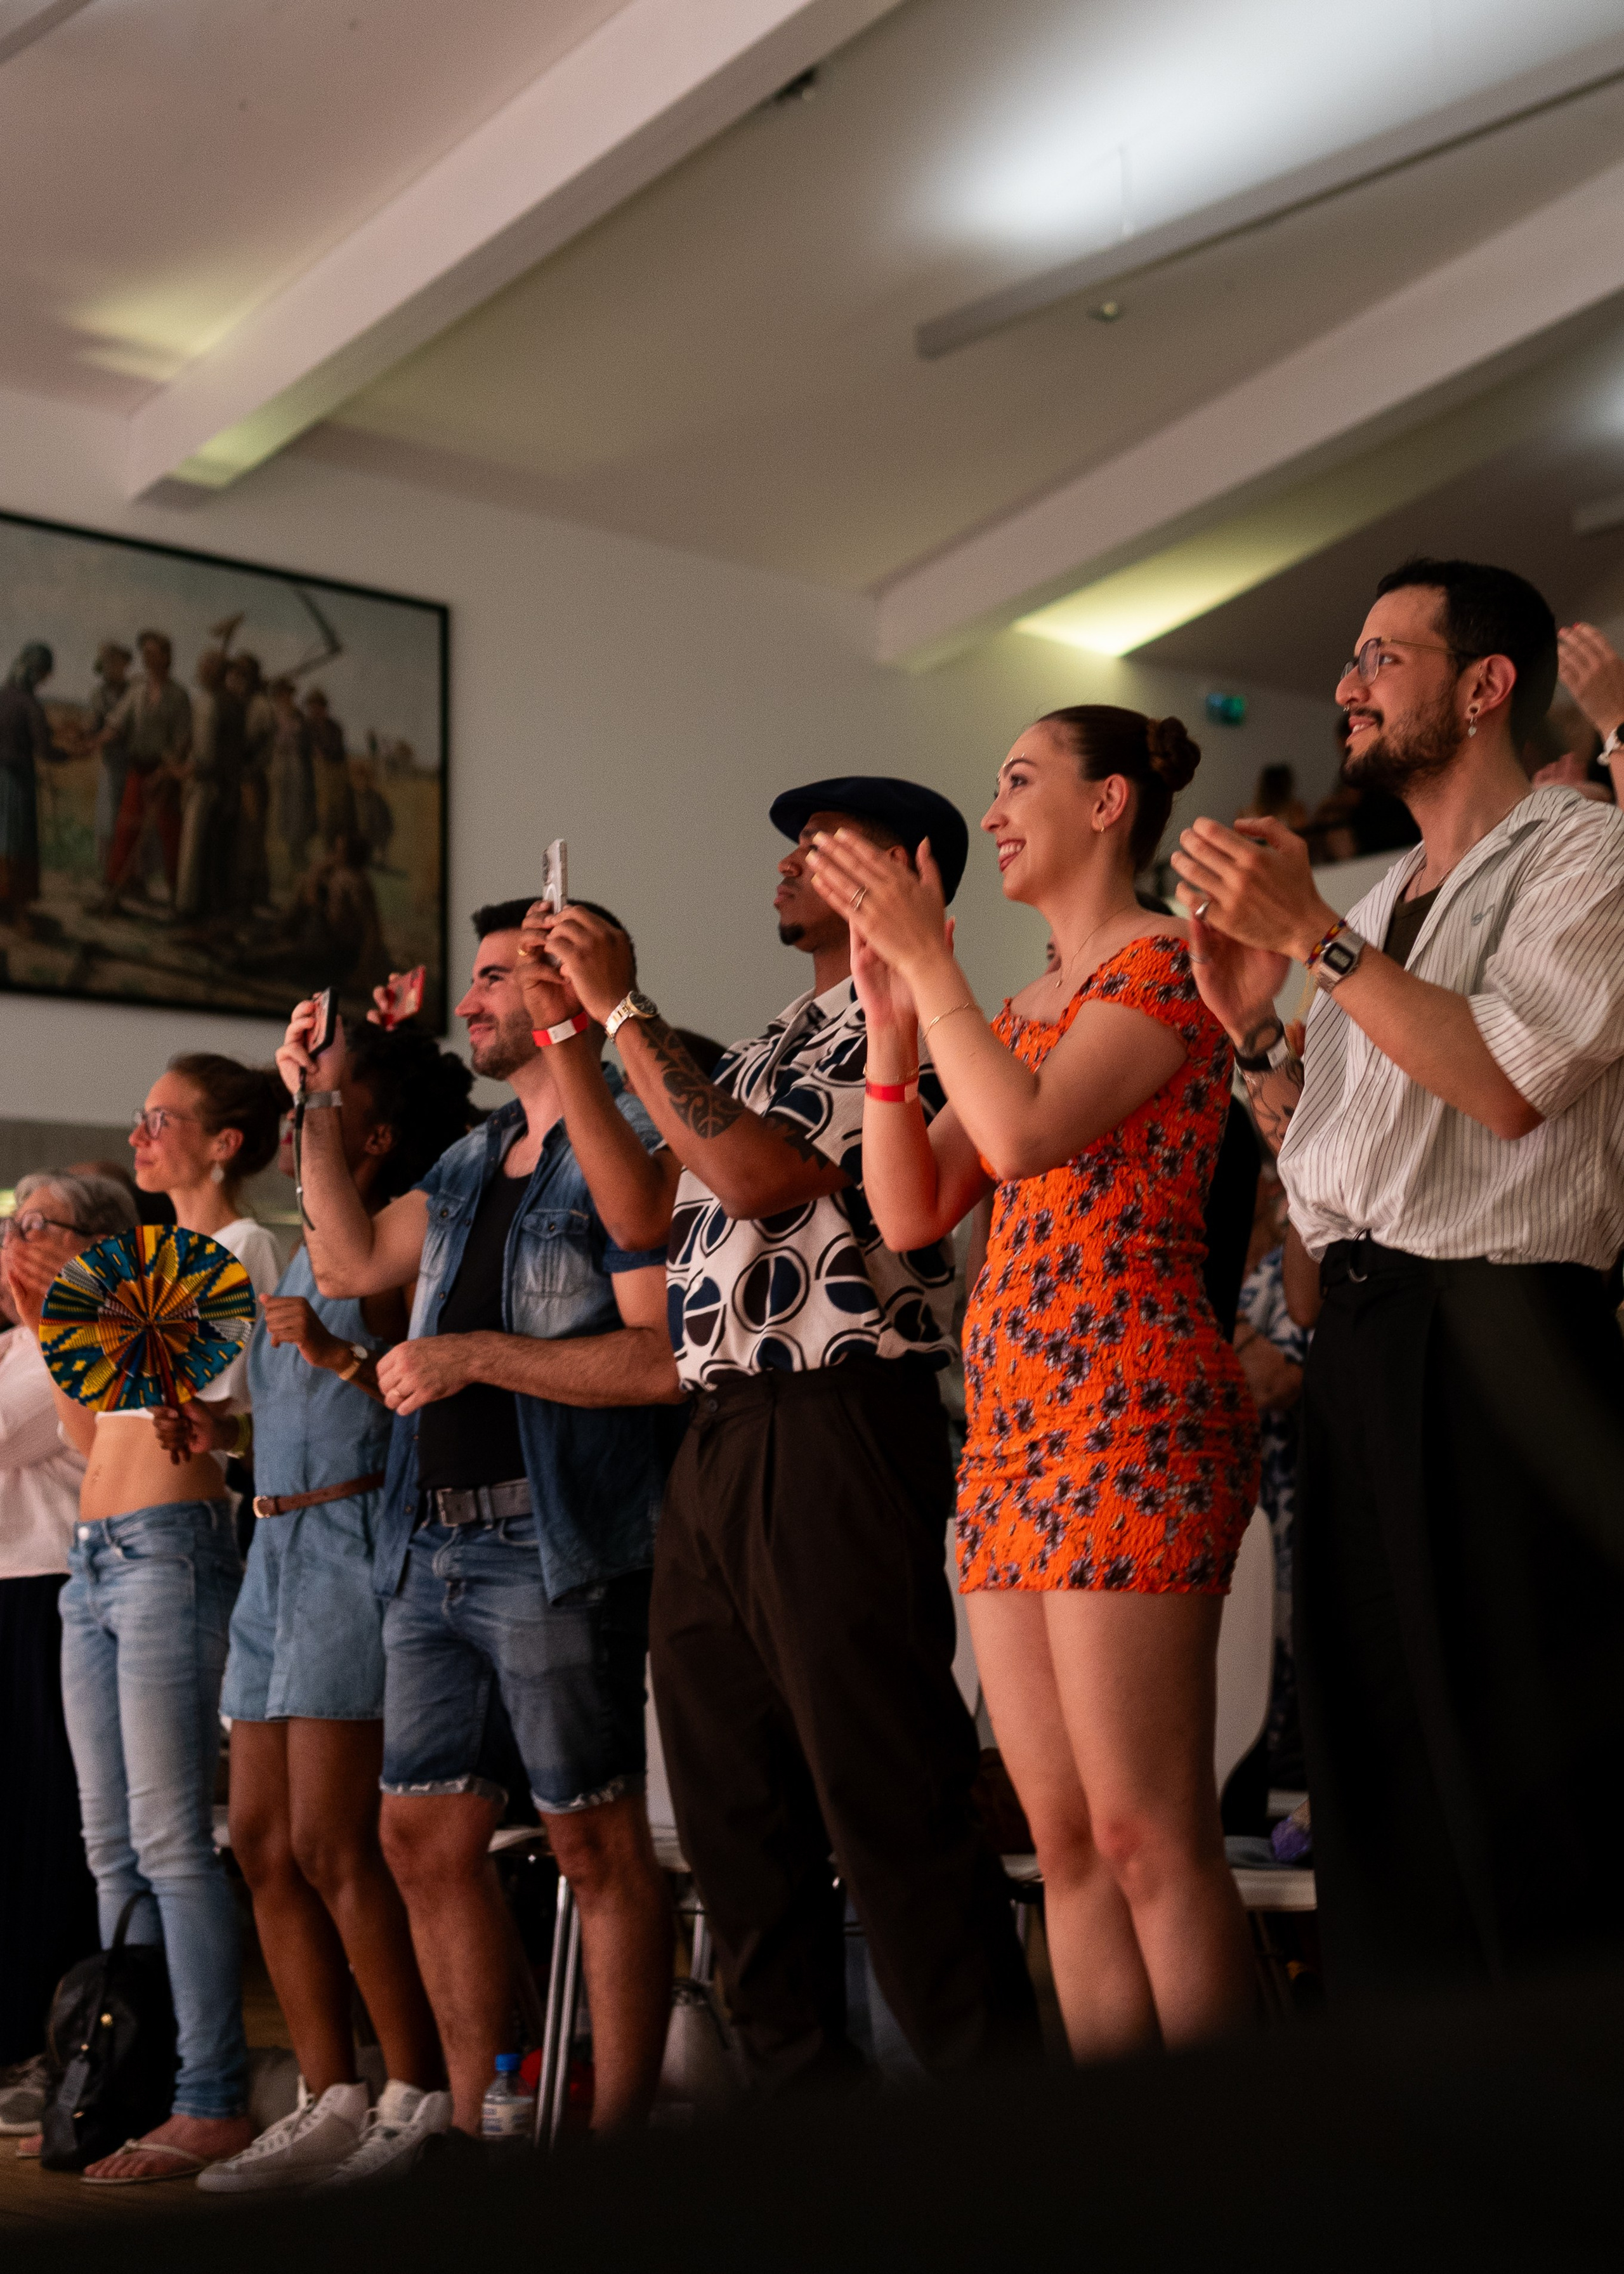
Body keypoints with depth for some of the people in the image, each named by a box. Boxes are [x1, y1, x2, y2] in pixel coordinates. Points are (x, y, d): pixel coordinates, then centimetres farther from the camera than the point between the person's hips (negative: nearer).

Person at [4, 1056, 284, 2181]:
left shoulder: (239, 1245, -1)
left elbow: (217, 1400, -12)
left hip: (172, 1547, -9)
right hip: (95, 1557, 9)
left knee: (170, 1840, -11)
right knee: (113, 1846, 8)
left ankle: (212, 2102, -8)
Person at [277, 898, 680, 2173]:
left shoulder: (625, 1144, -7)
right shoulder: (475, 1164, 20)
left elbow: (668, 1359, -17)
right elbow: (353, 1260, 27)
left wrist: (477, 1355, -17)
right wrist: (321, 1105, 20)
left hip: (556, 1543, -9)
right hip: (436, 1544, 9)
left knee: (596, 1842, -2)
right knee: (425, 1835, 11)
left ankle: (619, 2134, 7)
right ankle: (473, 2115, 23)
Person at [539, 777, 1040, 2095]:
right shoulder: (777, 1045, 25)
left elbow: (756, 1175, -15)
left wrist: (624, 1010, -7)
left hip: (837, 1433, -9)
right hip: (717, 1443, 9)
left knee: (889, 1805, -9)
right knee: (734, 1812, 11)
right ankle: (804, 2109, 19)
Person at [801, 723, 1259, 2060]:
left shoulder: (1164, 961, -1)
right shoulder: (1019, 1014, 24)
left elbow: (1025, 1134, -17)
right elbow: (910, 1213, 15)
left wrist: (929, 961, -9)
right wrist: (891, 1029, 7)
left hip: (1128, 1409, -9)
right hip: (1008, 1422, 9)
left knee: (1148, 1837, -11)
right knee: (1065, 1838, 6)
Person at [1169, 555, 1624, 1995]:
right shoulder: (1380, 907, 23)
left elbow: (1509, 1081, -17)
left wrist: (1313, 937, -12)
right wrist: (1252, 1024, 9)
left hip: (1501, 1336, -8)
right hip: (1359, 1339, 8)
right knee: (1382, 1774, 9)